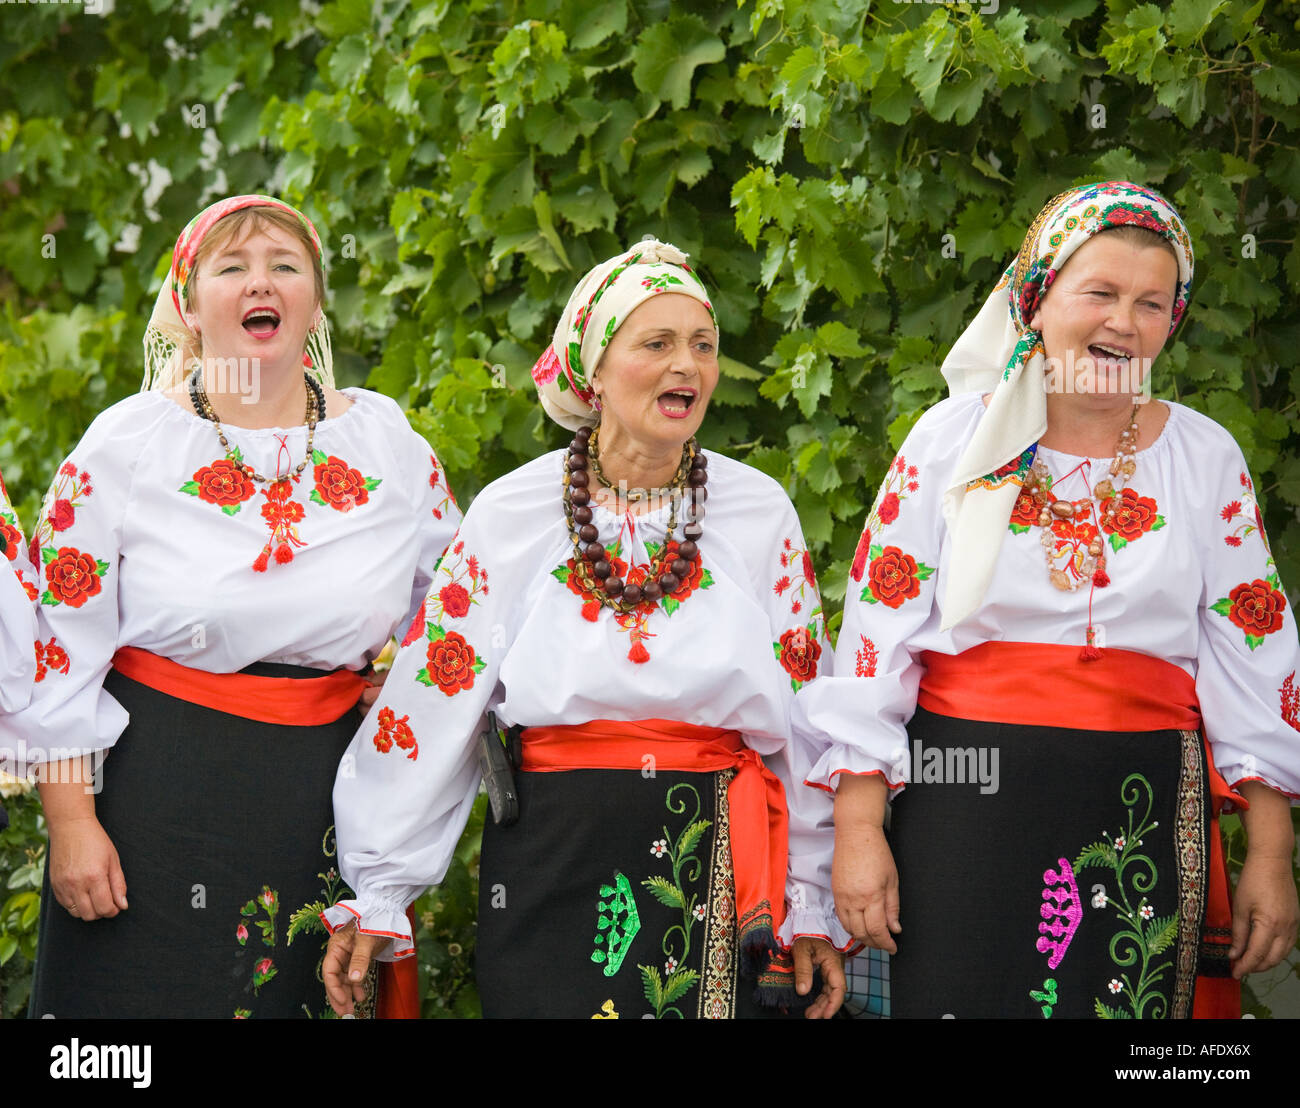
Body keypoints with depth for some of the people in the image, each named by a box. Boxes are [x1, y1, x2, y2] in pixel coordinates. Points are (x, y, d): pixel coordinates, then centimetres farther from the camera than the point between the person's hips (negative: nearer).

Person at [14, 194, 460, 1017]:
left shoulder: (392, 444, 4)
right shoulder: (126, 446, -2)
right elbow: (62, 643, -2)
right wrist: (71, 819, -6)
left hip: (327, 790, 2)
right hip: (156, 787, -2)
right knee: (148, 994, -1)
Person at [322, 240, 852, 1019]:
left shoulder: (761, 512, 4)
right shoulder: (511, 514, 1)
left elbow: (808, 715, 7)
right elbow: (428, 705, 2)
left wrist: (812, 905, 5)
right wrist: (376, 895, 1)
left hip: (715, 866, 1)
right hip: (553, 861, -1)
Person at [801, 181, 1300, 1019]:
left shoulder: (1205, 457, 8)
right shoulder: (958, 439, 4)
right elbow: (877, 635, 1)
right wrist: (858, 827, -5)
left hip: (1141, 819, 1)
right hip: (965, 801, -1)